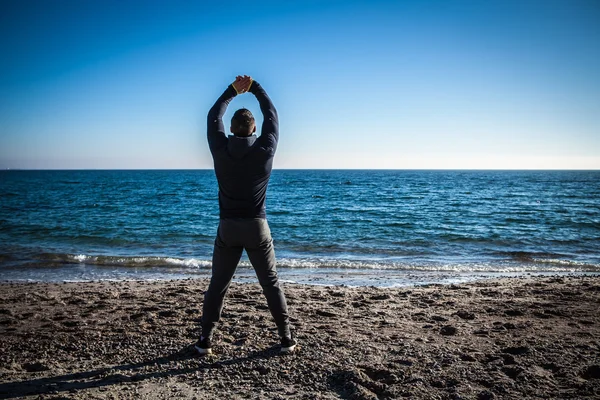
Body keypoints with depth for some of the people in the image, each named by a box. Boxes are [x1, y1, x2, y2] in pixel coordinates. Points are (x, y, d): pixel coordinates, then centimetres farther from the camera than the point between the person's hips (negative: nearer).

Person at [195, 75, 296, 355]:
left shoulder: (220, 150, -5)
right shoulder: (265, 150, -8)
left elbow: (213, 117, 12)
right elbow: (271, 116, 8)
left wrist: (232, 91, 19)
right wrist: (255, 88, 17)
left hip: (228, 227, 1)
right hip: (257, 227, -1)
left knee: (218, 284, 10)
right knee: (271, 283, 9)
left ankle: (205, 340, 14)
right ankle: (286, 339, 13)